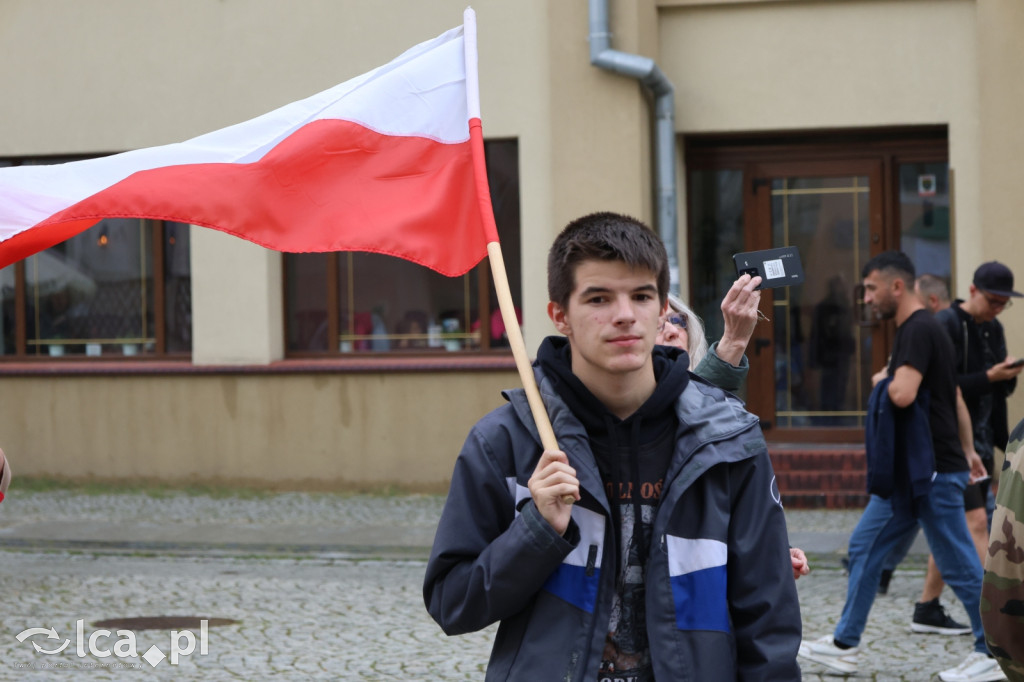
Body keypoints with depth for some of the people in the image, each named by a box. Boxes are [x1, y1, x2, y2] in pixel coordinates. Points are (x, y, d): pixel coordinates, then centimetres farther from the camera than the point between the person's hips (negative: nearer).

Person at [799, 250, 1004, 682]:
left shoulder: (918, 331, -17)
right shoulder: (918, 330, 15)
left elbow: (903, 394, -31)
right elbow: (955, 396, 23)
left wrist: (881, 380, -8)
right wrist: (967, 450, 30)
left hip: (932, 473, -10)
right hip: (908, 472, 10)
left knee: (958, 564, -2)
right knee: (865, 548, 11)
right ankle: (844, 645, 17)